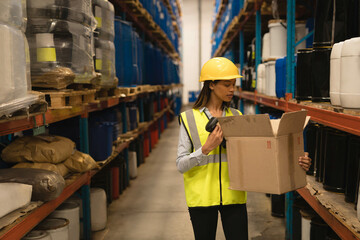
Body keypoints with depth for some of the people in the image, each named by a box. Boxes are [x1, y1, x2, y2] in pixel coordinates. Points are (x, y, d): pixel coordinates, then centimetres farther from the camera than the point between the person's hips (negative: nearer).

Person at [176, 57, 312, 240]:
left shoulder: (237, 117, 8)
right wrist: (206, 148, -22)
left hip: (233, 196, 2)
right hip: (202, 197, -2)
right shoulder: (189, 118, -2)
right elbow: (181, 164, -7)